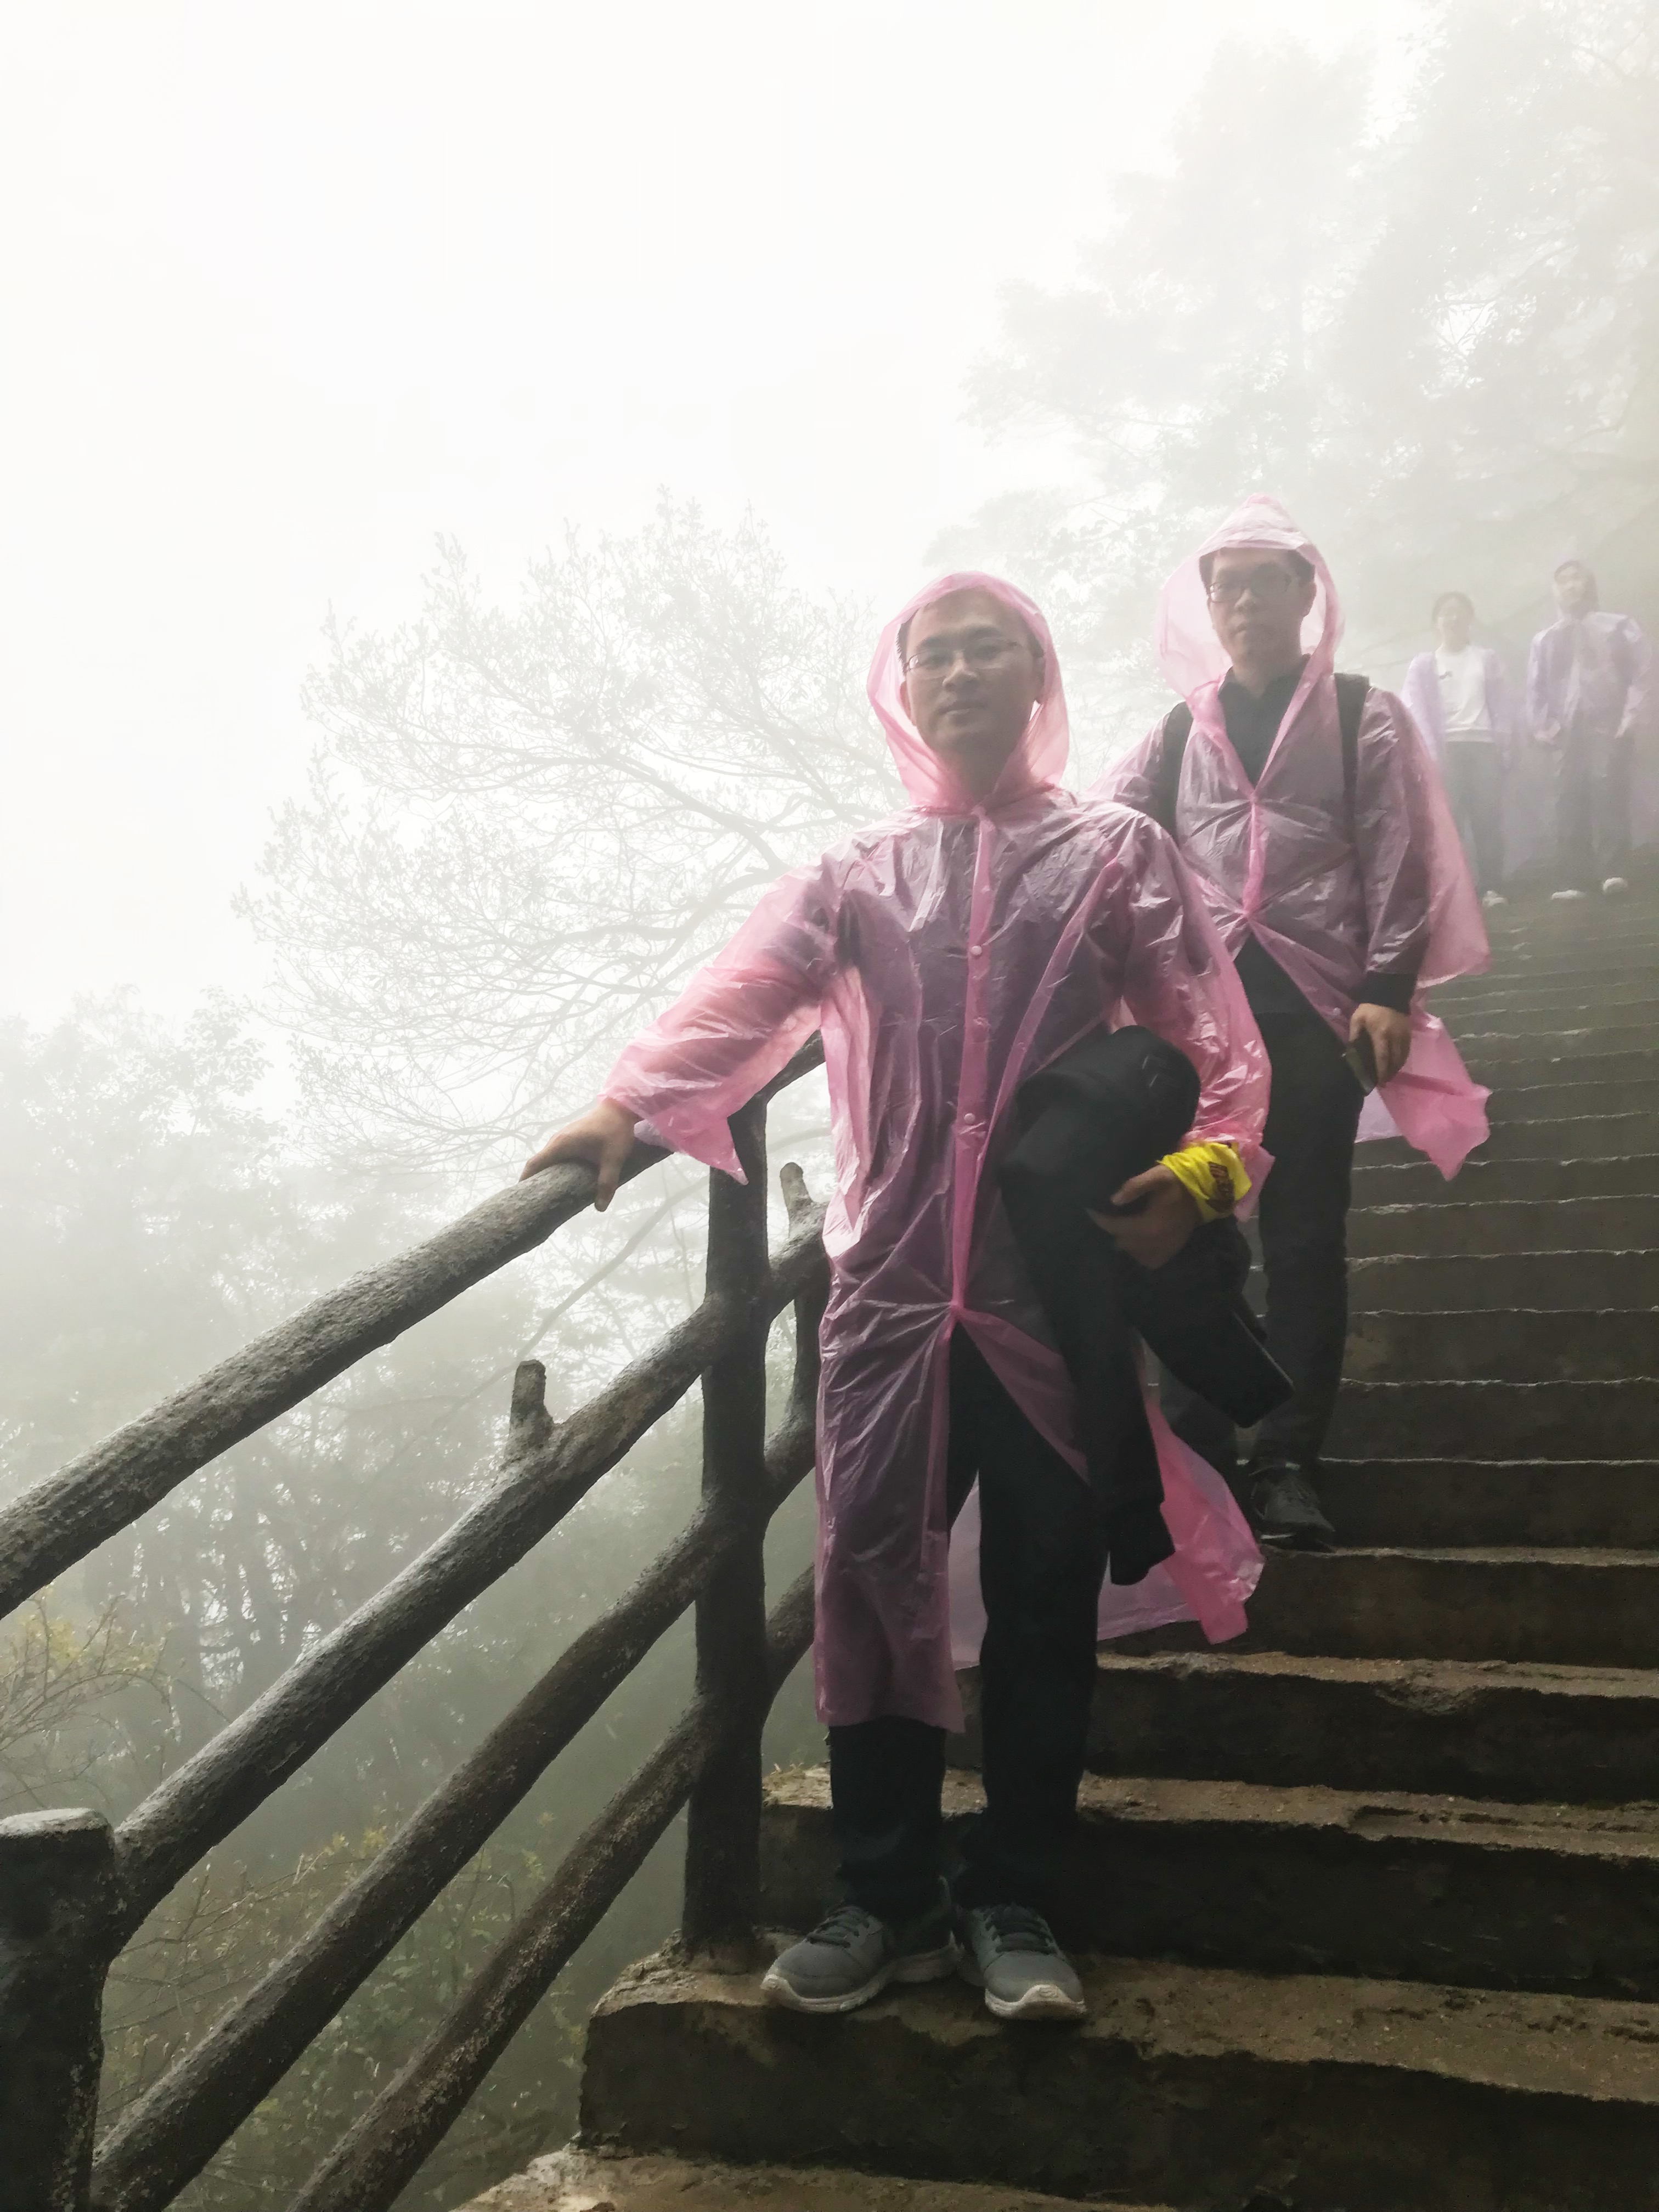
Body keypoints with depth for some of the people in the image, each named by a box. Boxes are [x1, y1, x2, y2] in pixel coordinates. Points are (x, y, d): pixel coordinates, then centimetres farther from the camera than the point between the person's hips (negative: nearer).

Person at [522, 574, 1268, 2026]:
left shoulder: (1117, 855, 9)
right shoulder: (858, 876, 13)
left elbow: (1210, 1034, -1)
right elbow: (749, 988, -5)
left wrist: (1206, 1161, -21)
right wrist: (632, 1100, -23)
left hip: (1064, 1287, -1)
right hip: (894, 1288, 2)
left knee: (1047, 1599, 5)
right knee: (873, 1582, 1)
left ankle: (1015, 1904, 21)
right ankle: (888, 1899, 17)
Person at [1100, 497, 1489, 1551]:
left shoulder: (1362, 717, 9)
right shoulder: (1180, 733, 18)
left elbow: (1398, 866, 0)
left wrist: (1389, 992, -10)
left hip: (1316, 1010, -3)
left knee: (1305, 1238, -1)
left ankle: (1290, 1460, 4)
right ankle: (1198, 1444, 13)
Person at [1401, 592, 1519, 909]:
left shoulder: (1487, 658, 16)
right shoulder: (1424, 664, 11)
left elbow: (1503, 705, 11)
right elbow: (1419, 713, 2)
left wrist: (1506, 748, -1)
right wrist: (1432, 753, -10)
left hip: (1483, 745, 1)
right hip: (1447, 746, -1)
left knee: (1488, 818, -6)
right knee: (1449, 819, -8)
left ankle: (1491, 888, -6)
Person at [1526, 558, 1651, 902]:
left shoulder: (1620, 627, 14)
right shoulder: (1545, 640, 21)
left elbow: (1640, 675, 5)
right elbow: (1535, 689, 16)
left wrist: (1631, 717, -8)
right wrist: (1542, 728, 1)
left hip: (1608, 725, -2)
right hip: (1566, 729, 3)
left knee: (1607, 789, -19)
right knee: (1570, 801, -7)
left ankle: (1614, 873, -25)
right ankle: (1575, 881, -11)